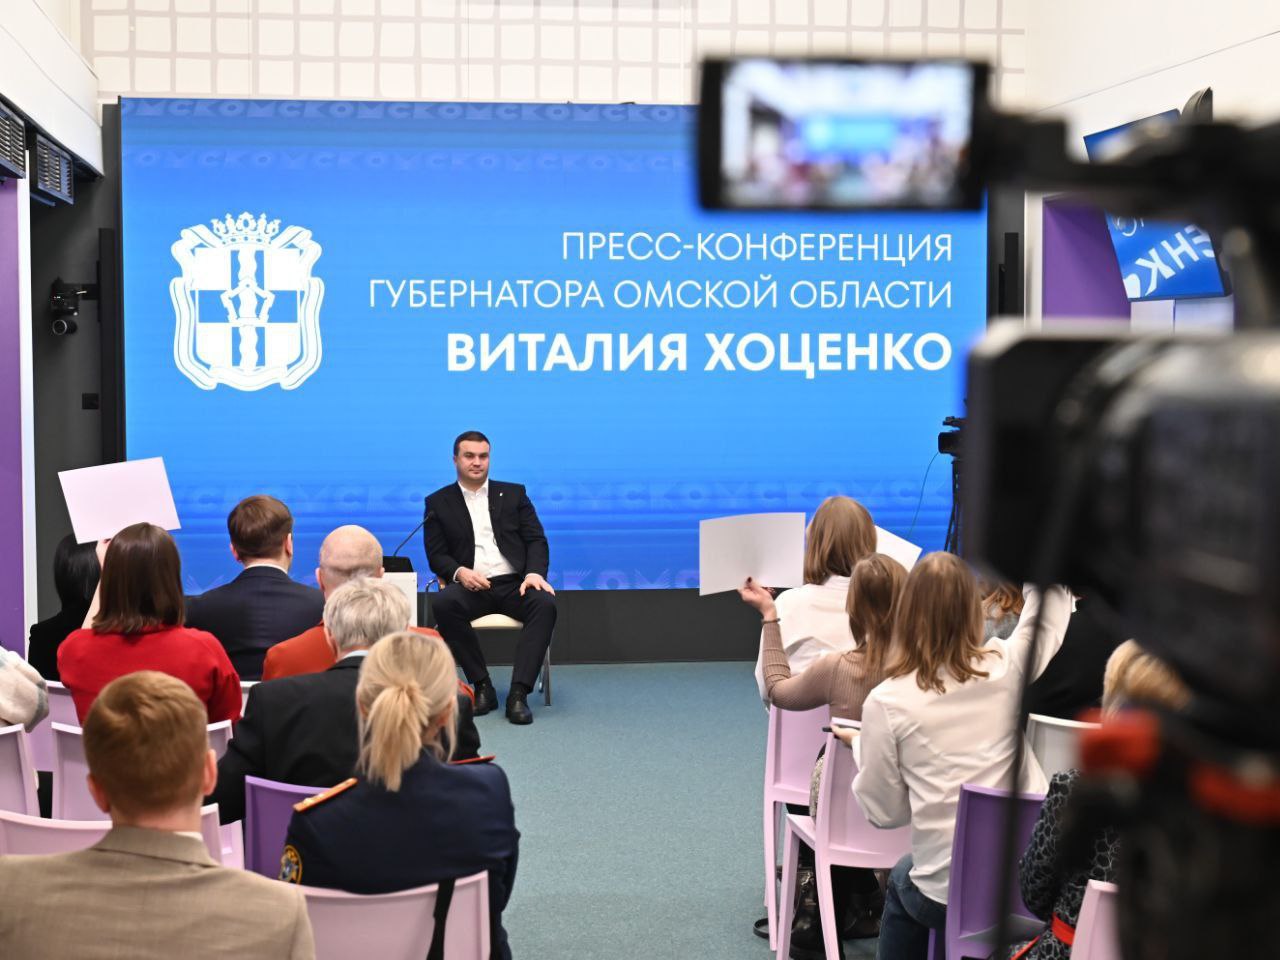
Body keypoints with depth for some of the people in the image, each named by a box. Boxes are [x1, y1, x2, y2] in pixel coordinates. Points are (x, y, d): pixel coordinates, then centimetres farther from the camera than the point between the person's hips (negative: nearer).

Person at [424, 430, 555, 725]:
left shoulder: (513, 494, 17)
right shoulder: (438, 502, 13)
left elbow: (536, 540, 9)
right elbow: (436, 555, 6)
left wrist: (535, 572, -12)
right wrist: (459, 572, -16)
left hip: (514, 584, 1)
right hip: (471, 587, -1)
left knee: (545, 603, -32)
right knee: (443, 603, -34)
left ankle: (518, 693, -34)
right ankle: (482, 686, -22)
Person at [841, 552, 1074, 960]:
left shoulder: (886, 702, -11)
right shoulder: (1007, 667, -6)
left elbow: (885, 811, -2)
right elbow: (1052, 596, 13)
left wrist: (861, 746, 13)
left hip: (948, 895, -2)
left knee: (902, 883, 34)